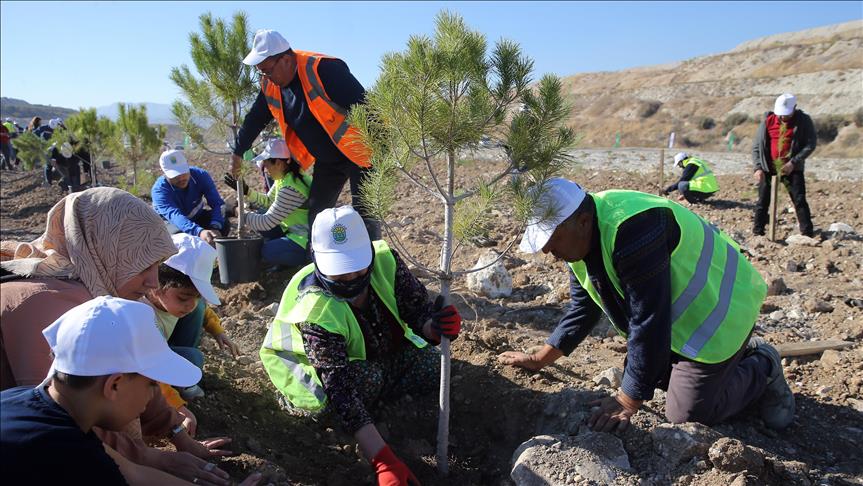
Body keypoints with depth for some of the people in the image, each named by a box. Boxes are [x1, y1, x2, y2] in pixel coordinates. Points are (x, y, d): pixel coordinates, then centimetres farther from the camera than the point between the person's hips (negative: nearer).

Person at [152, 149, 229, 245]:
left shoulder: (200, 175, -21)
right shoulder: (159, 189, -30)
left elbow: (218, 203, -29)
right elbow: (174, 215, -48)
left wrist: (215, 227, -50)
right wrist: (199, 232, -66)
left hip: (196, 217, 3)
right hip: (169, 222, -2)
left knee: (223, 224, -23)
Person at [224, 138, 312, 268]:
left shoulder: (290, 189, -27)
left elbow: (267, 222, -23)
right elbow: (268, 201, 15)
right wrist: (245, 190, 2)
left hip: (306, 240, -10)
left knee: (265, 252, -20)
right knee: (258, 216, 8)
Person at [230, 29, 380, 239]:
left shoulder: (323, 69, -24)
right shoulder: (270, 86, 1)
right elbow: (254, 120, 16)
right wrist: (238, 153, 25)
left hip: (357, 152, -8)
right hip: (326, 161, 8)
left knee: (365, 215, -10)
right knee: (316, 215, 6)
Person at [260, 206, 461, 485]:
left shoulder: (385, 261, -28)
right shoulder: (317, 313, -38)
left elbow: (418, 308, -21)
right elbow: (342, 391, -44)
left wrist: (433, 326, -47)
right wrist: (385, 462, -51)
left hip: (379, 351, 5)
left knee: (432, 365, -12)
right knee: (366, 378, -34)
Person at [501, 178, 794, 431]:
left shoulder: (632, 232, -36)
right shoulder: (580, 238, -5)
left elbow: (649, 324, -33)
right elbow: (583, 307, 6)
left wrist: (627, 403, -26)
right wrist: (540, 359, 4)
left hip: (718, 308, -9)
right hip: (677, 315, 9)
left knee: (686, 415, -7)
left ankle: (763, 369, 16)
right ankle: (743, 353, 27)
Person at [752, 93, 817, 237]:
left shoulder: (804, 121, -2)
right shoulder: (768, 121, 2)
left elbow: (811, 144, -5)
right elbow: (756, 146, 5)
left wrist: (793, 162, -16)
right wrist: (758, 167, -6)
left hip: (792, 169, -2)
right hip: (768, 169, 2)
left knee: (799, 201, -5)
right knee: (763, 202, 3)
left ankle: (808, 234, 0)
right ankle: (757, 233, 11)